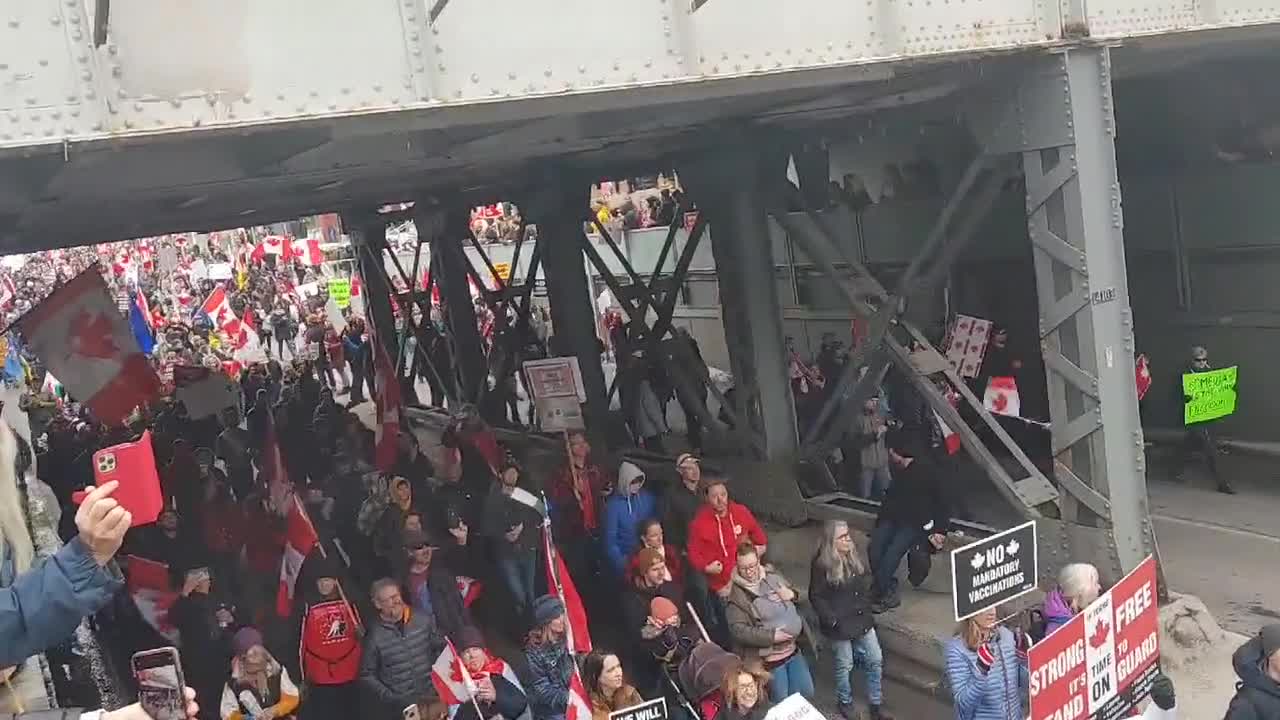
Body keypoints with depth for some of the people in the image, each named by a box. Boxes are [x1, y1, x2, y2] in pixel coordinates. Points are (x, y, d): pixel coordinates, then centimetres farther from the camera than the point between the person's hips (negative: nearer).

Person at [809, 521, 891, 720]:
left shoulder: (854, 557, 2)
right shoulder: (822, 565, -19)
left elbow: (866, 584, 16)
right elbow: (816, 597, -15)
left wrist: (866, 608, 6)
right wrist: (833, 620, -17)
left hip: (862, 620, 6)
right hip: (840, 625, -6)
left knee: (875, 661, 10)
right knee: (844, 666, 10)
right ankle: (845, 703, 33)